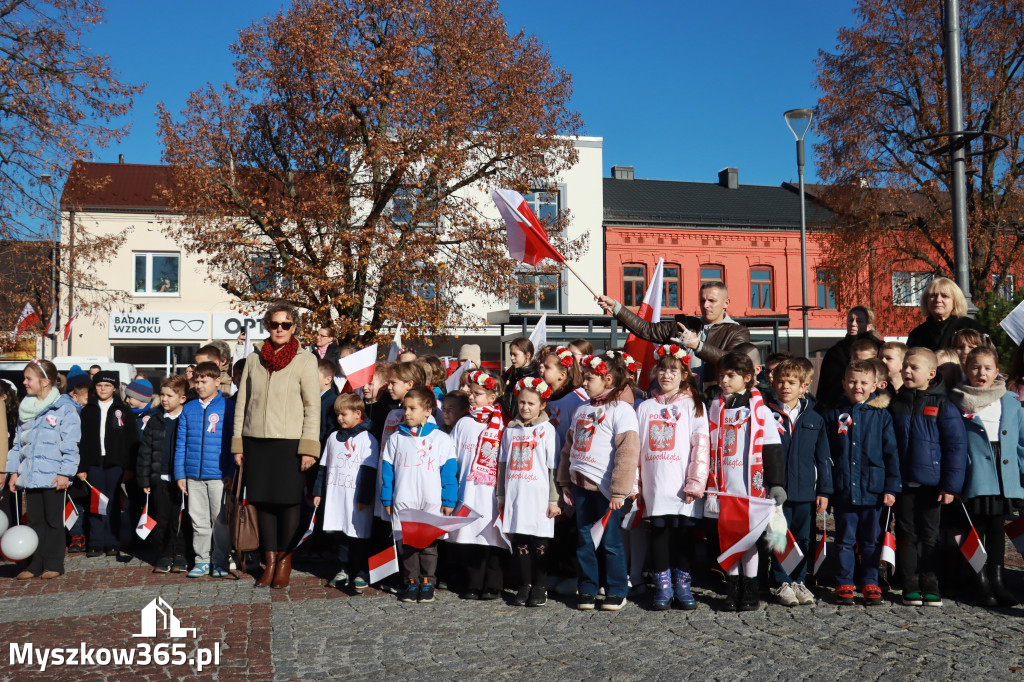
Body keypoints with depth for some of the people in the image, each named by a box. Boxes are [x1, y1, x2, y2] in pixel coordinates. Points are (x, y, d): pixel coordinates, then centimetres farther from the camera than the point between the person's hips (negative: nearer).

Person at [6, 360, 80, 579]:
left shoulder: (64, 410, -7)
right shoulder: (25, 410, 12)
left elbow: (70, 445, -9)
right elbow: (17, 442, 16)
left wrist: (65, 472, -14)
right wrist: (13, 471, 11)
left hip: (53, 477, -6)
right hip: (29, 477, 6)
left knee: (53, 521, 3)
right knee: (35, 521, 10)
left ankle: (53, 565, 10)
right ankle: (34, 565, 16)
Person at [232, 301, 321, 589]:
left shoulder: (305, 360, 1)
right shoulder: (253, 360, 10)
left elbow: (313, 407, -2)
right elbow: (242, 403, 13)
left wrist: (309, 448, -9)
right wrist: (237, 445, 8)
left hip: (289, 443, -3)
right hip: (256, 442, 3)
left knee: (289, 501, 0)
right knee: (263, 501, 5)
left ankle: (285, 560, 15)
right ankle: (270, 562, 15)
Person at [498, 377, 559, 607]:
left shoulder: (547, 430, -1)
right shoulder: (510, 430, 12)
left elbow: (553, 467, -3)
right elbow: (503, 465, 16)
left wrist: (554, 499, -6)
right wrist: (501, 496, 15)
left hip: (539, 496, -4)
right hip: (514, 495, 4)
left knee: (540, 541, 1)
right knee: (519, 540, 7)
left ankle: (540, 587, 12)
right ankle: (525, 585, 18)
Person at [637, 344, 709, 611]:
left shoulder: (693, 406, 4)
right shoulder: (645, 407, 13)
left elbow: (701, 446, -3)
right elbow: (635, 447, 12)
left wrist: (695, 484, -10)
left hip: (682, 487, -2)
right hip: (654, 486, 2)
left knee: (683, 534, 3)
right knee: (659, 533, 3)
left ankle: (682, 586, 16)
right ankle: (662, 587, 13)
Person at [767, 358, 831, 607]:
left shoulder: (814, 419, 6)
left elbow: (822, 457, 9)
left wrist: (824, 490, 6)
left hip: (806, 491, 2)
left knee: (803, 538, 10)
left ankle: (798, 581, 24)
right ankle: (782, 583, 15)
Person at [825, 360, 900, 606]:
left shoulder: (881, 416, 2)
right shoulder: (833, 416, 4)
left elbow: (891, 454, 3)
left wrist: (891, 488, -2)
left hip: (873, 490, 0)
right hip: (843, 490, 0)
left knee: (870, 540, 9)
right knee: (845, 539, 7)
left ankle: (870, 583, 19)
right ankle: (844, 584, 16)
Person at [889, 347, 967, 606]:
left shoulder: (943, 407, -6)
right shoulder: (896, 405, 5)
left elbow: (956, 446, -6)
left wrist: (951, 485, -10)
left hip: (931, 483, -2)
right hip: (903, 482, 3)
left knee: (929, 535, 8)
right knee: (907, 534, 6)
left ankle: (929, 585, 17)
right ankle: (910, 586, 13)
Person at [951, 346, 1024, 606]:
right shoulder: (958, 402, -1)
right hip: (975, 478, -3)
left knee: (997, 528, 11)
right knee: (977, 529, 4)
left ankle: (997, 581, 19)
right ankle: (981, 583, 12)